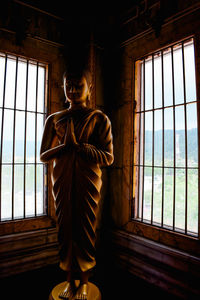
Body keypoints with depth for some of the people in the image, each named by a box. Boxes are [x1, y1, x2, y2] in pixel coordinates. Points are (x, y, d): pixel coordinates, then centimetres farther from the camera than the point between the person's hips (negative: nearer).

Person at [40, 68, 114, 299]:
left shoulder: (99, 119, 0)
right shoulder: (54, 119, 8)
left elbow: (108, 158, -6)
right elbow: (43, 155, 6)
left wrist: (78, 145, -18)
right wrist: (65, 145, -13)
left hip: (88, 183, -2)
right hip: (62, 182, 3)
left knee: (86, 230, 5)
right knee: (65, 229, 9)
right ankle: (69, 281, 27)